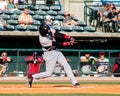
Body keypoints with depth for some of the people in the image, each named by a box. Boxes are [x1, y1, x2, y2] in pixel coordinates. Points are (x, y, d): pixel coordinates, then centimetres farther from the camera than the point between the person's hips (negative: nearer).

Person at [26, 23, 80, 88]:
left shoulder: (48, 31, -10)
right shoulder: (43, 40, -29)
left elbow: (57, 34, -11)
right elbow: (57, 44, -26)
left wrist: (70, 38, -21)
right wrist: (69, 43, -24)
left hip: (56, 51, 8)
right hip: (50, 54, -8)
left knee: (66, 65, 1)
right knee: (48, 73, -5)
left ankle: (74, 82, 3)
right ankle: (31, 77, 10)